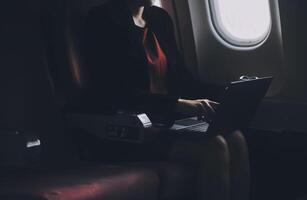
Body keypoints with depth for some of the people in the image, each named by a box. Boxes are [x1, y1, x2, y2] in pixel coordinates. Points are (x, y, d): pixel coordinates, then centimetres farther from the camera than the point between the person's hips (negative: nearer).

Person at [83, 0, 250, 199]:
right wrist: (178, 104, -27)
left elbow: (181, 77, 14)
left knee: (235, 139, -17)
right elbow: (118, 93, -18)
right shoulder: (102, 20, -9)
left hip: (167, 118, 7)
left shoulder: (160, 18, 14)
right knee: (213, 146, -26)